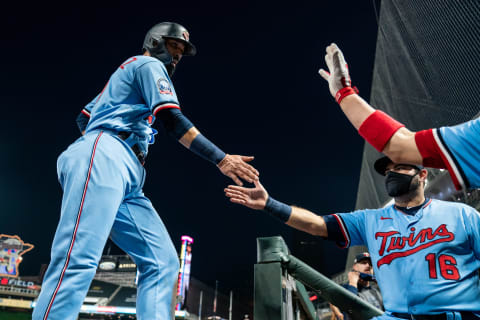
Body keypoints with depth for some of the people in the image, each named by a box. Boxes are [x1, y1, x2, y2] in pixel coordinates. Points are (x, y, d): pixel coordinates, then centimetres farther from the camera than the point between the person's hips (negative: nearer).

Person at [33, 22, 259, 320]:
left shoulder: (124, 74, 37)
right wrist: (222, 159, -10)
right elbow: (174, 122, -7)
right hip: (104, 158, -9)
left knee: (163, 262, -2)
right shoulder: (149, 65, 10)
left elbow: (83, 118, 35)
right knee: (79, 259, -23)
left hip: (126, 178, 9)